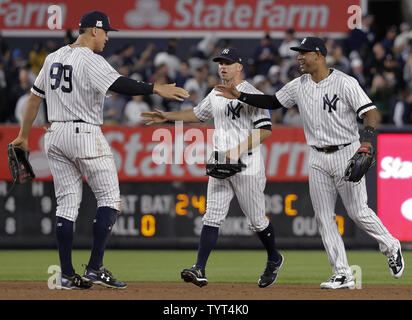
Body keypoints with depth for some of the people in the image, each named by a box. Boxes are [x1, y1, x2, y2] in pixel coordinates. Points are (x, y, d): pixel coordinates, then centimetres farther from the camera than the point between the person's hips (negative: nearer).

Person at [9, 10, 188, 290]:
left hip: (55, 136, 8)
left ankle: (68, 275, 5)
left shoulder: (54, 58, 13)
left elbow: (34, 97, 18)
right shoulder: (90, 60, -11)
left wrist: (24, 136, 25)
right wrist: (156, 89, -33)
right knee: (110, 199, -1)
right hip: (85, 134, -8)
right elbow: (118, 84, -27)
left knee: (67, 203, 8)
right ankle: (95, 268, -9)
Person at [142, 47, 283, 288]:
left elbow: (265, 130, -17)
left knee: (257, 220, 4)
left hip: (247, 166, -7)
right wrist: (167, 117, 22)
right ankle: (200, 270, -11)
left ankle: (274, 260, 28)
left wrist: (238, 150, -22)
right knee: (212, 218, -4)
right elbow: (197, 114, 31)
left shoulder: (252, 94, -10)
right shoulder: (216, 95, 14)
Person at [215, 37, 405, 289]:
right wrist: (240, 96, 6)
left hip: (346, 154, -6)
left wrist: (367, 140, -35)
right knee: (324, 217, 1)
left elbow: (370, 112, -19)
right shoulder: (299, 86, 6)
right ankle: (343, 275, 5)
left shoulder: (344, 83, -13)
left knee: (358, 212, -4)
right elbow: (273, 102, 16)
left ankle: (391, 247, 23)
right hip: (318, 159, 6)